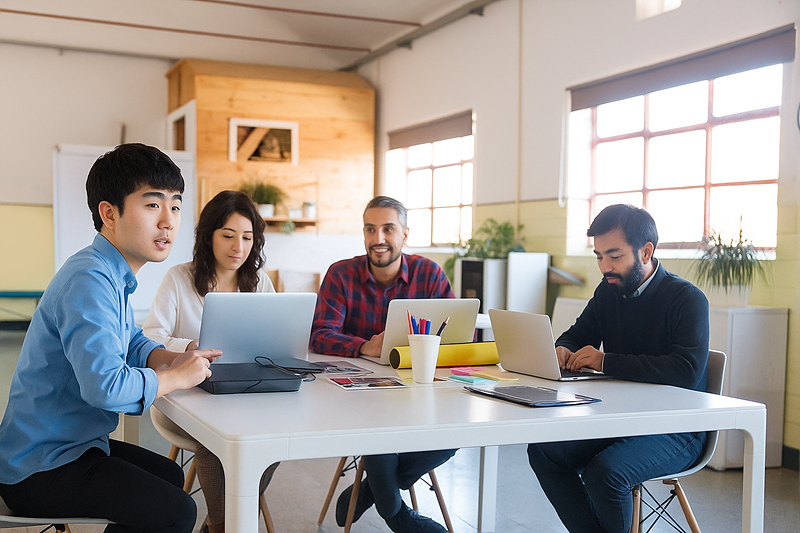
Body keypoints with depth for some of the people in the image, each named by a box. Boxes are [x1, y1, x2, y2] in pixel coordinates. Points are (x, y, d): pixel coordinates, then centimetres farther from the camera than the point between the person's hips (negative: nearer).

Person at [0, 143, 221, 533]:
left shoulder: (112, 275, 7)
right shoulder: (88, 281, -27)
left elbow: (132, 344, 18)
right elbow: (106, 385, -38)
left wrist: (172, 360, -4)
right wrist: (177, 377, -21)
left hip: (68, 443, 11)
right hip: (39, 468, -11)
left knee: (169, 476, 26)